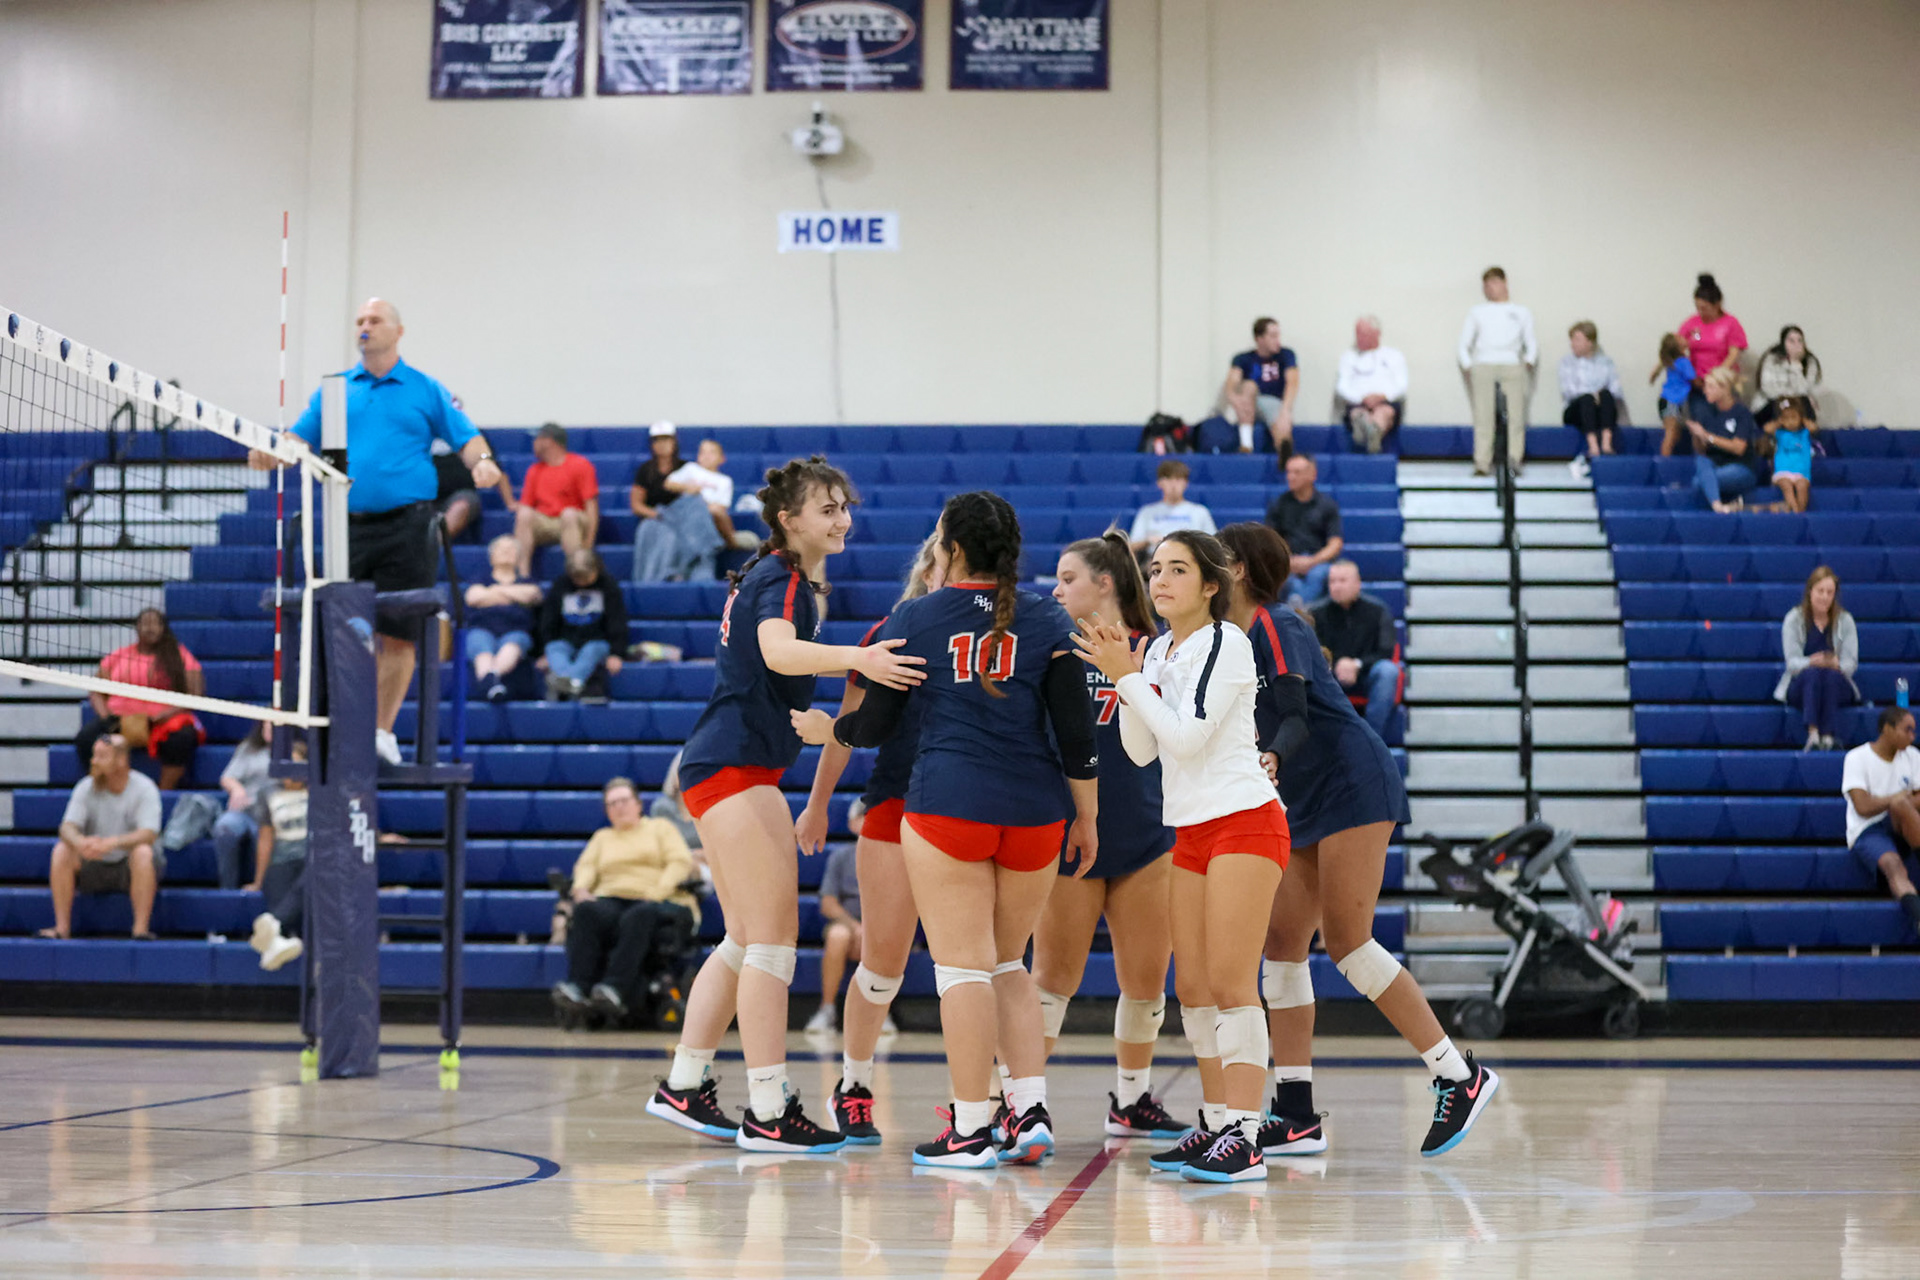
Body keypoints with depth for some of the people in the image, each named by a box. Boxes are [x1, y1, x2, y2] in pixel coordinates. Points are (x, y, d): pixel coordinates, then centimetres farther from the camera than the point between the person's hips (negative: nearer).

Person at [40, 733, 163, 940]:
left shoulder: (144, 788, -11)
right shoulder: (87, 788, -2)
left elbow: (149, 834, -24)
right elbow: (67, 827, -12)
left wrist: (113, 842, -43)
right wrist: (80, 843, -38)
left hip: (132, 869, -3)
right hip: (94, 868, 3)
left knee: (143, 852, -34)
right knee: (62, 850, -21)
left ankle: (141, 929, -34)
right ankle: (62, 927, -20)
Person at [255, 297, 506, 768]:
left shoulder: (425, 390, 9)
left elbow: (466, 438, 7)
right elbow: (299, 441, 14)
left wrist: (482, 461, -15)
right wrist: (269, 457, -8)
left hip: (407, 527, -2)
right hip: (349, 525, 2)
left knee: (399, 636, -1)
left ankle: (383, 730, 9)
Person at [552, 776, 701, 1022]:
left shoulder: (660, 827, 23)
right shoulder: (602, 837, 34)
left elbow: (681, 861, 7)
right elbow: (586, 866, 17)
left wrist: (657, 892, -11)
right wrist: (581, 889, -7)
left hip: (659, 902, -3)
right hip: (611, 899, 3)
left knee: (639, 916, -40)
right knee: (587, 911, -34)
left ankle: (615, 989, -56)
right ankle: (577, 987, -49)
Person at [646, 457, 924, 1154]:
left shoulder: (777, 576, 17)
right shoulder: (782, 580, -13)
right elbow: (778, 651, -36)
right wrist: (853, 658, -50)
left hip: (723, 769, 10)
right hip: (737, 768, -10)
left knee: (745, 940, 15)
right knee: (774, 937, -9)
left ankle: (683, 1086, 21)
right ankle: (768, 1112, -8)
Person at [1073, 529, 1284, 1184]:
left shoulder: (1226, 643, -9)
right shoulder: (1156, 649, 12)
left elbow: (1187, 735, -17)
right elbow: (1142, 751, 9)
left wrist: (1128, 676, -14)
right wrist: (1123, 676, -2)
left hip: (1244, 822, -8)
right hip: (1189, 831, 8)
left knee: (1230, 984, -13)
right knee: (1193, 988, 7)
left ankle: (1245, 1139, -13)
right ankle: (1217, 1124, 15)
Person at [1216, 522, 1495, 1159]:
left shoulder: (1278, 628, -11)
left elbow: (1298, 719, -22)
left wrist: (1272, 759, -40)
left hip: (1353, 787, -9)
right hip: (1302, 806, 9)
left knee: (1346, 941, -13)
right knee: (1281, 945, 1)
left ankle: (1460, 1075, -6)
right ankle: (1296, 1116, 2)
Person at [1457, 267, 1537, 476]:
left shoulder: (1521, 313, 21)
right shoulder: (1477, 312, 20)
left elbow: (1531, 343, 18)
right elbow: (1464, 343, 17)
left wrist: (1529, 361, 0)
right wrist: (1467, 365, 3)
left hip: (1512, 366, 0)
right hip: (1483, 366, 0)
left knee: (1516, 414, -13)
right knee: (1483, 415, -10)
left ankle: (1515, 458, -14)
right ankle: (1482, 463, -12)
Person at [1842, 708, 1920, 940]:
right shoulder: (1857, 758, -3)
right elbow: (1863, 807, -12)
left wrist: (1901, 803, -13)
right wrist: (1899, 797, -1)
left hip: (1900, 829, 3)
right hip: (1867, 832, -3)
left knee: (1900, 805, -34)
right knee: (1894, 865, -36)